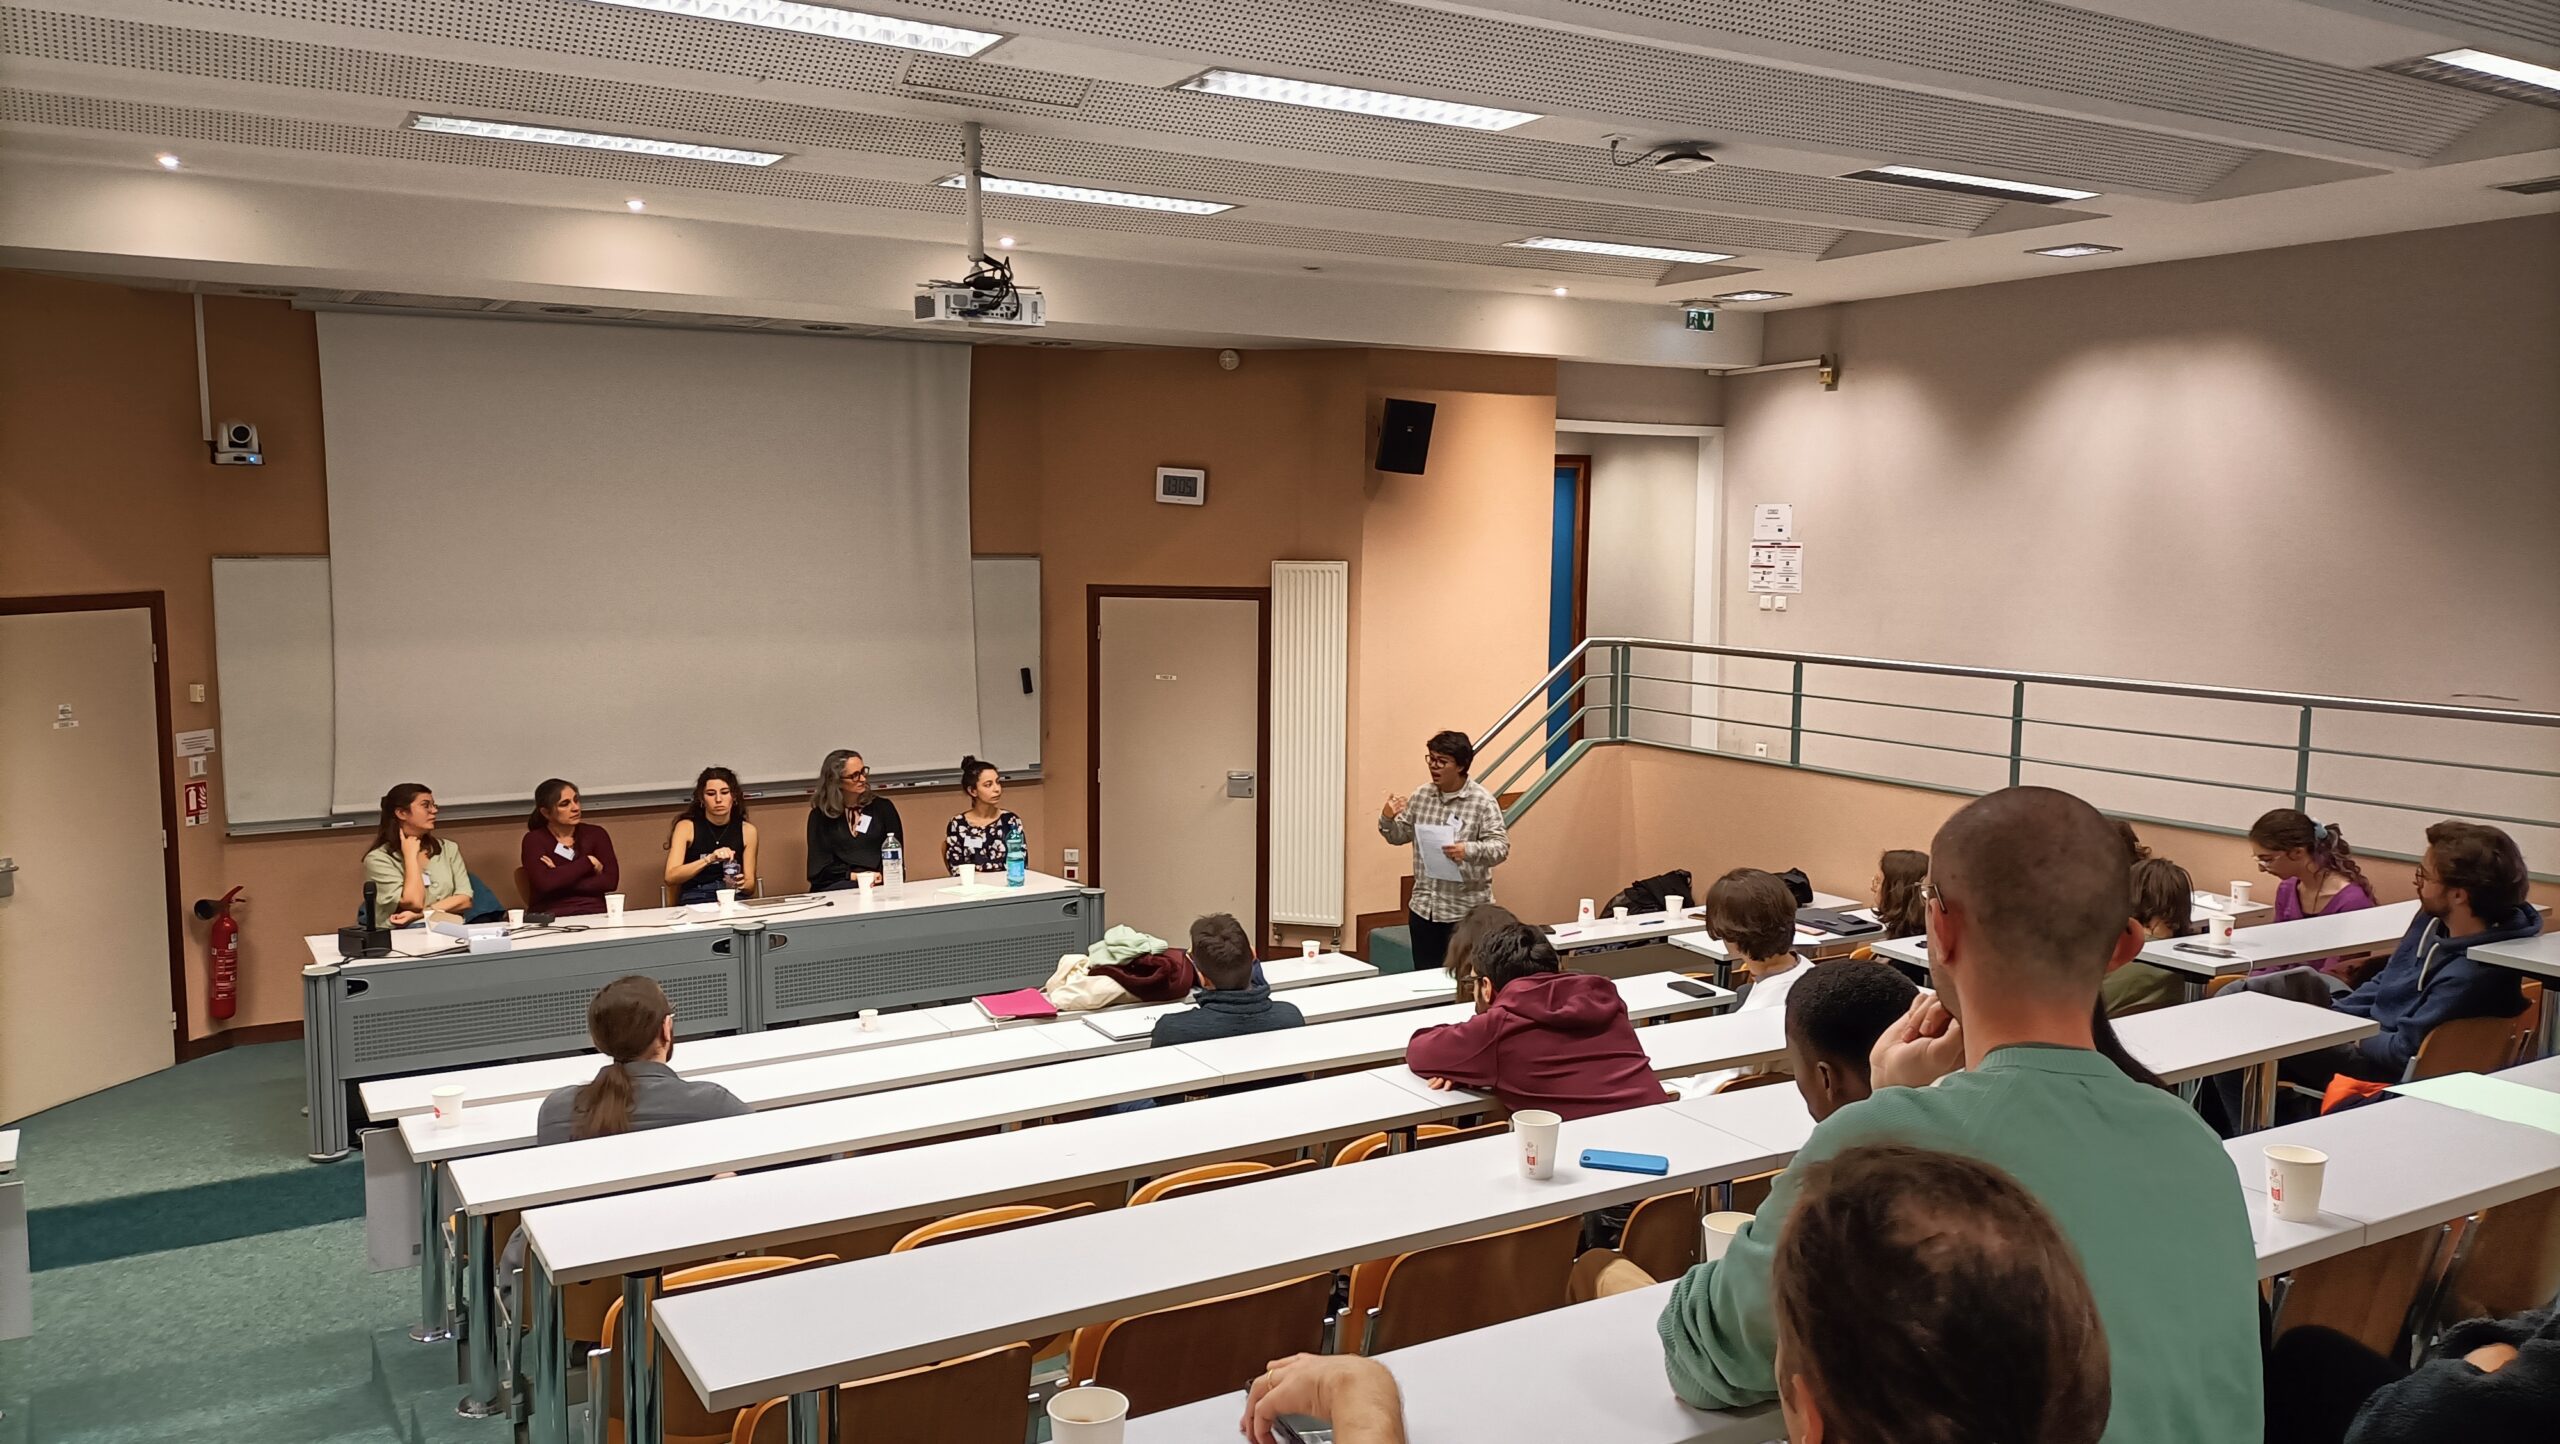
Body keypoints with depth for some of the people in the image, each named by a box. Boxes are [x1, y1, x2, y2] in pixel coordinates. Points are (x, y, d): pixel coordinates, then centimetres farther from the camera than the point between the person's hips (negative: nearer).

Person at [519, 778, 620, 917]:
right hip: (552, 917, -1)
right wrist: (588, 863, -4)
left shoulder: (596, 834, 11)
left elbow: (610, 881, -1)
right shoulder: (534, 840, 5)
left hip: (594, 914, 1)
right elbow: (544, 883, -12)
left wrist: (558, 877, -5)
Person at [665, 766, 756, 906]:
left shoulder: (747, 830, 10)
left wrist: (741, 884, -12)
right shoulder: (686, 827, 3)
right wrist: (709, 859, -24)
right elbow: (670, 877, -10)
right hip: (695, 900, -1)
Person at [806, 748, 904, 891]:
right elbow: (819, 868, 5)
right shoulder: (820, 815, 10)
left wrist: (880, 876, -13)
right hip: (836, 886, 0)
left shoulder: (883, 807, 14)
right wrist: (853, 875, -12)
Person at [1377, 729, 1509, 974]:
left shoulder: (1482, 802, -10)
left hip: (1466, 909, -5)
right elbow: (1400, 836, 15)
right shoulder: (1421, 796, 6)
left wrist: (1468, 850, -33)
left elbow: (1500, 846, -15)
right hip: (1424, 906, 5)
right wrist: (1387, 819, -6)